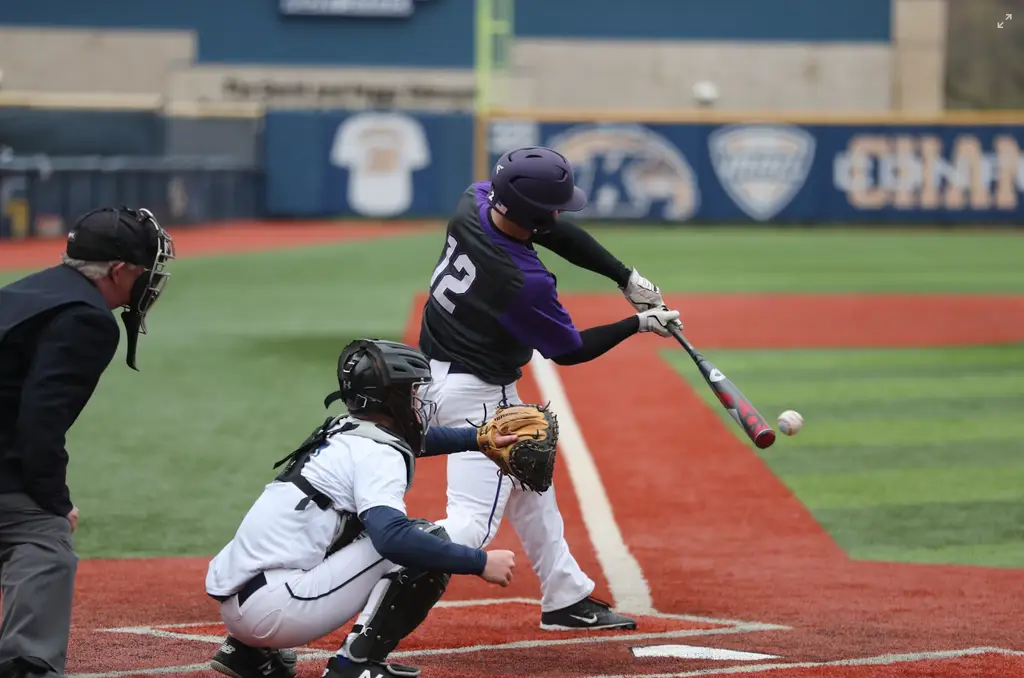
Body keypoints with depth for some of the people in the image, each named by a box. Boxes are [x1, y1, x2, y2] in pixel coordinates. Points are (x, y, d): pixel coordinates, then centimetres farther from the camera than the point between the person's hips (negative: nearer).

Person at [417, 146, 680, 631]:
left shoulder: (473, 203, -11)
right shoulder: (524, 283, -30)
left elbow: (559, 234, 4)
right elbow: (569, 350, -10)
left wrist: (627, 278, 0)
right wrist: (639, 324, 1)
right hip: (475, 394, -10)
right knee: (471, 525, -12)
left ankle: (568, 599, 35)